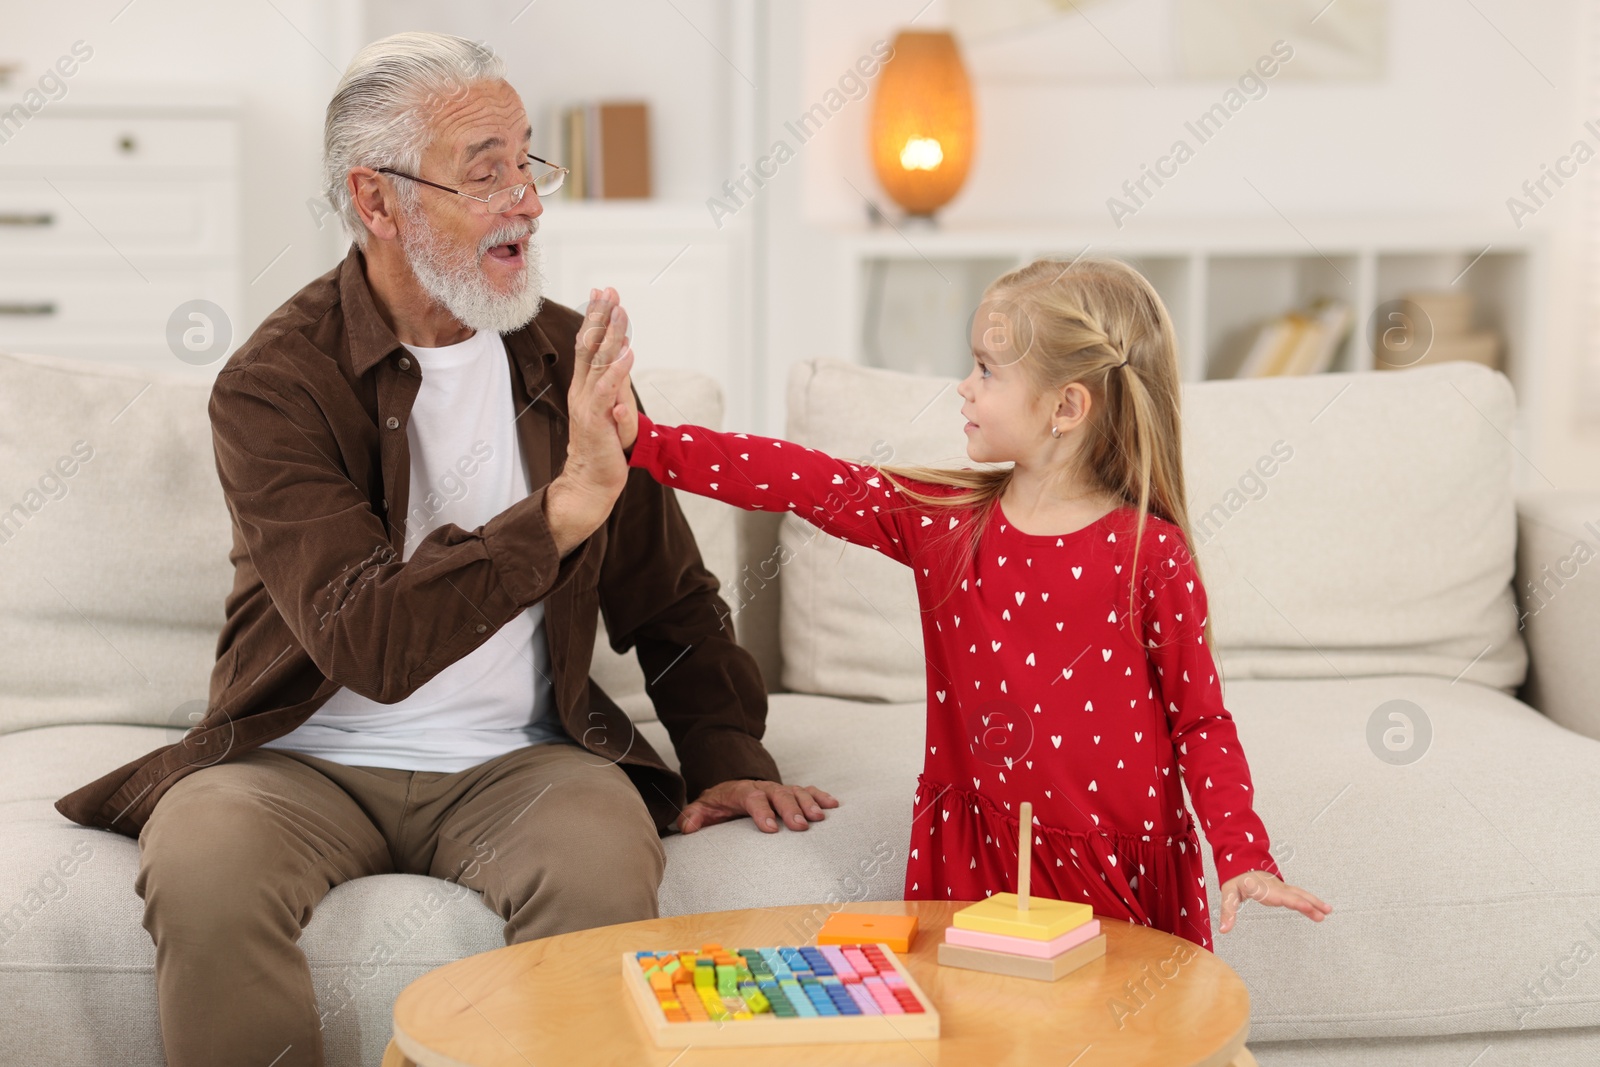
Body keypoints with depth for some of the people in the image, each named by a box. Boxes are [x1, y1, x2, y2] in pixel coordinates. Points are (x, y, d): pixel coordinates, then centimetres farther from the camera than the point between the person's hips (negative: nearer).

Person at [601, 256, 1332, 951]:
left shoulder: (1148, 553, -9)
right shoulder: (943, 522, 1)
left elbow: (1200, 722, -3)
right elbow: (808, 483, -2)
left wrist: (1244, 857, -14)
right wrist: (642, 438, -7)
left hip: (1121, 877, -3)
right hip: (975, 861, 3)